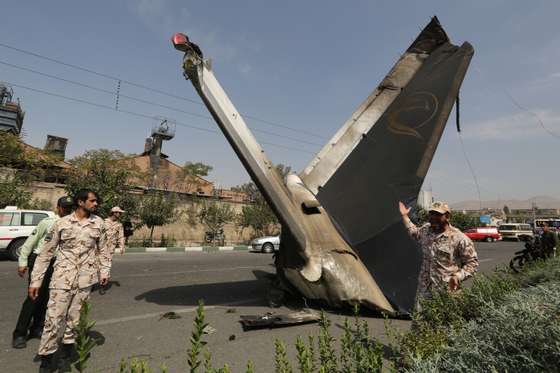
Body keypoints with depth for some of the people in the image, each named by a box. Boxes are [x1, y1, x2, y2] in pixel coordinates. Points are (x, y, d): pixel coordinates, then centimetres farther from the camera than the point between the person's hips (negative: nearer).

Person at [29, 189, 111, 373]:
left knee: (75, 316, 12)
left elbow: (102, 249, 9)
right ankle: (46, 356, 19)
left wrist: (104, 271, 6)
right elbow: (45, 253, -1)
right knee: (54, 317, 1)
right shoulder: (62, 223, -5)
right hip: (63, 277, -2)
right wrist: (35, 281, -2)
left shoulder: (98, 223, 1)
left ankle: (68, 343, 33)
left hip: (85, 279, 2)